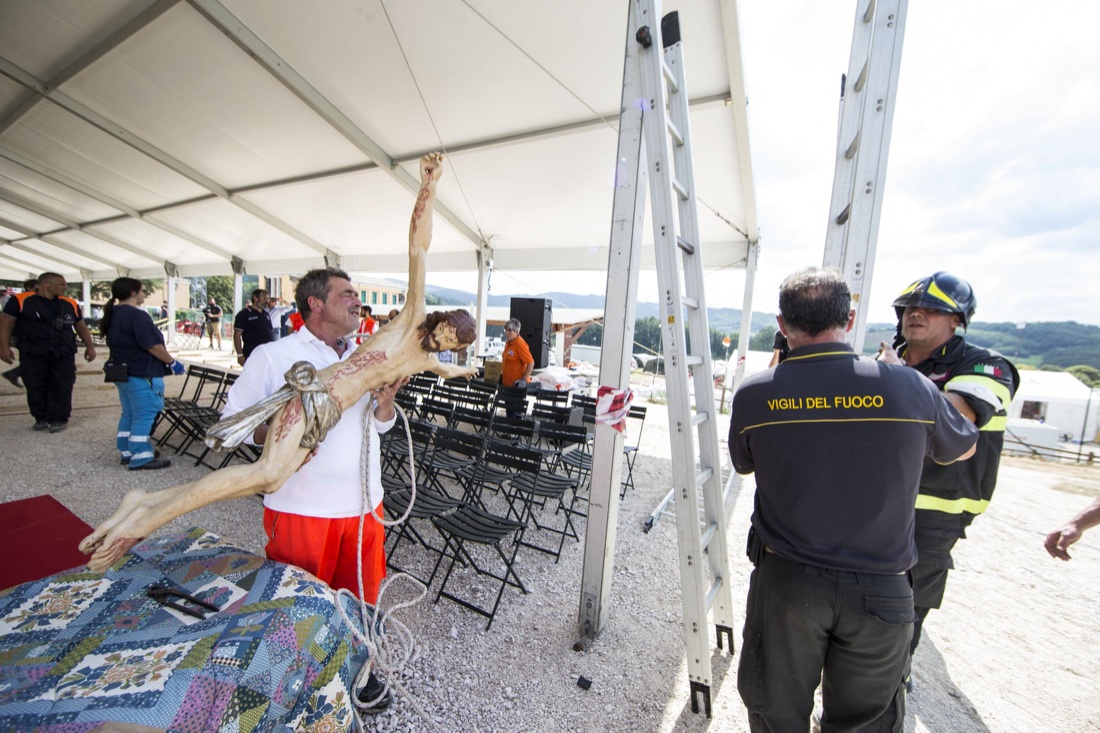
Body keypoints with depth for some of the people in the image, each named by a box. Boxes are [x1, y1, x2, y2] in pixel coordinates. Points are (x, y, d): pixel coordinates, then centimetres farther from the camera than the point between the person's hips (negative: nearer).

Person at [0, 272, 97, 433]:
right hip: (33, 353, -2)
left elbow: (81, 326, 17)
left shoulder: (70, 304, 8)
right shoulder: (20, 300, -2)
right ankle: (41, 418, 19)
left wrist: (90, 346, 11)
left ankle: (59, 419, 9)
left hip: (64, 354, 2)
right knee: (36, 388, 6)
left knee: (62, 387, 0)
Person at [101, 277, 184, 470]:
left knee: (129, 414, 17)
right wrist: (172, 362, -11)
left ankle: (126, 453, 25)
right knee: (144, 416, -5)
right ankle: (141, 458, -1)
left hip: (122, 372, 10)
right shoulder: (137, 315, -19)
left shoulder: (112, 315, 13)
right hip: (142, 374, -10)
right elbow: (153, 346, -22)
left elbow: (120, 344, 22)